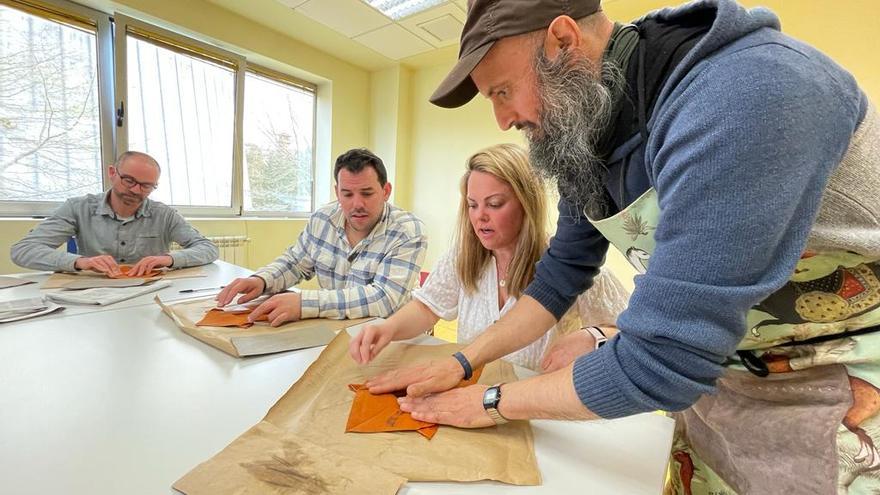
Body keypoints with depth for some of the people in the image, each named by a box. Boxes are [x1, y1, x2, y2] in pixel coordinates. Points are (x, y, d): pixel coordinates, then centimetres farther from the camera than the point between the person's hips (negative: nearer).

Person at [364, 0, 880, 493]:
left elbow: (659, 358, -34)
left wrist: (492, 402, -18)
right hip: (714, 379, 6)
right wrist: (460, 363, -5)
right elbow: (562, 275, 1)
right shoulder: (582, 140, -5)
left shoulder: (745, 93, -32)